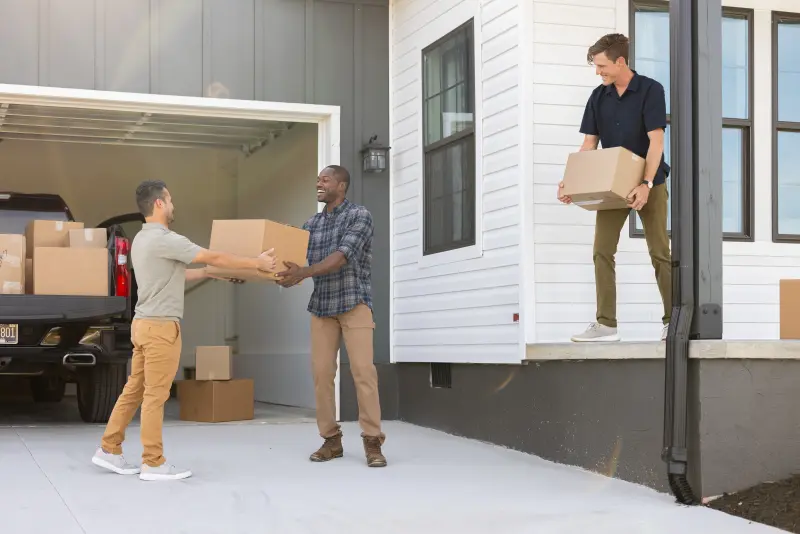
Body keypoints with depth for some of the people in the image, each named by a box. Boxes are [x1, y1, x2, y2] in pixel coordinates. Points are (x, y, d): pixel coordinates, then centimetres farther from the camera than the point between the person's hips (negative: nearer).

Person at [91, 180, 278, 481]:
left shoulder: (143, 239, 15)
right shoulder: (164, 239, -16)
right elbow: (214, 258, -12)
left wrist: (209, 273, 29)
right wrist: (256, 263, -3)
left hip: (146, 324, 10)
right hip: (160, 326, -10)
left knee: (135, 390, 14)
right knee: (155, 395, -4)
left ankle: (109, 450, 18)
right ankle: (153, 464, 1)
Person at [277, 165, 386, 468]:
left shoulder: (359, 216, -6)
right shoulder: (312, 224, 12)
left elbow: (342, 256, -20)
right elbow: (299, 261, 10)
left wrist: (303, 273, -30)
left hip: (354, 303, -5)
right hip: (321, 306, 5)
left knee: (363, 370, -11)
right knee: (321, 372, 0)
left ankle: (372, 442, -7)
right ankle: (331, 440, 8)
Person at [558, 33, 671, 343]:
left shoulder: (650, 90, -11)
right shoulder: (599, 97, 3)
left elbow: (656, 141, -17)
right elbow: (589, 145, 4)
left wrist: (646, 184, -27)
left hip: (649, 183, -4)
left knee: (660, 253, 0)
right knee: (602, 252, -4)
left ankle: (672, 320, 9)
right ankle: (605, 324, -3)